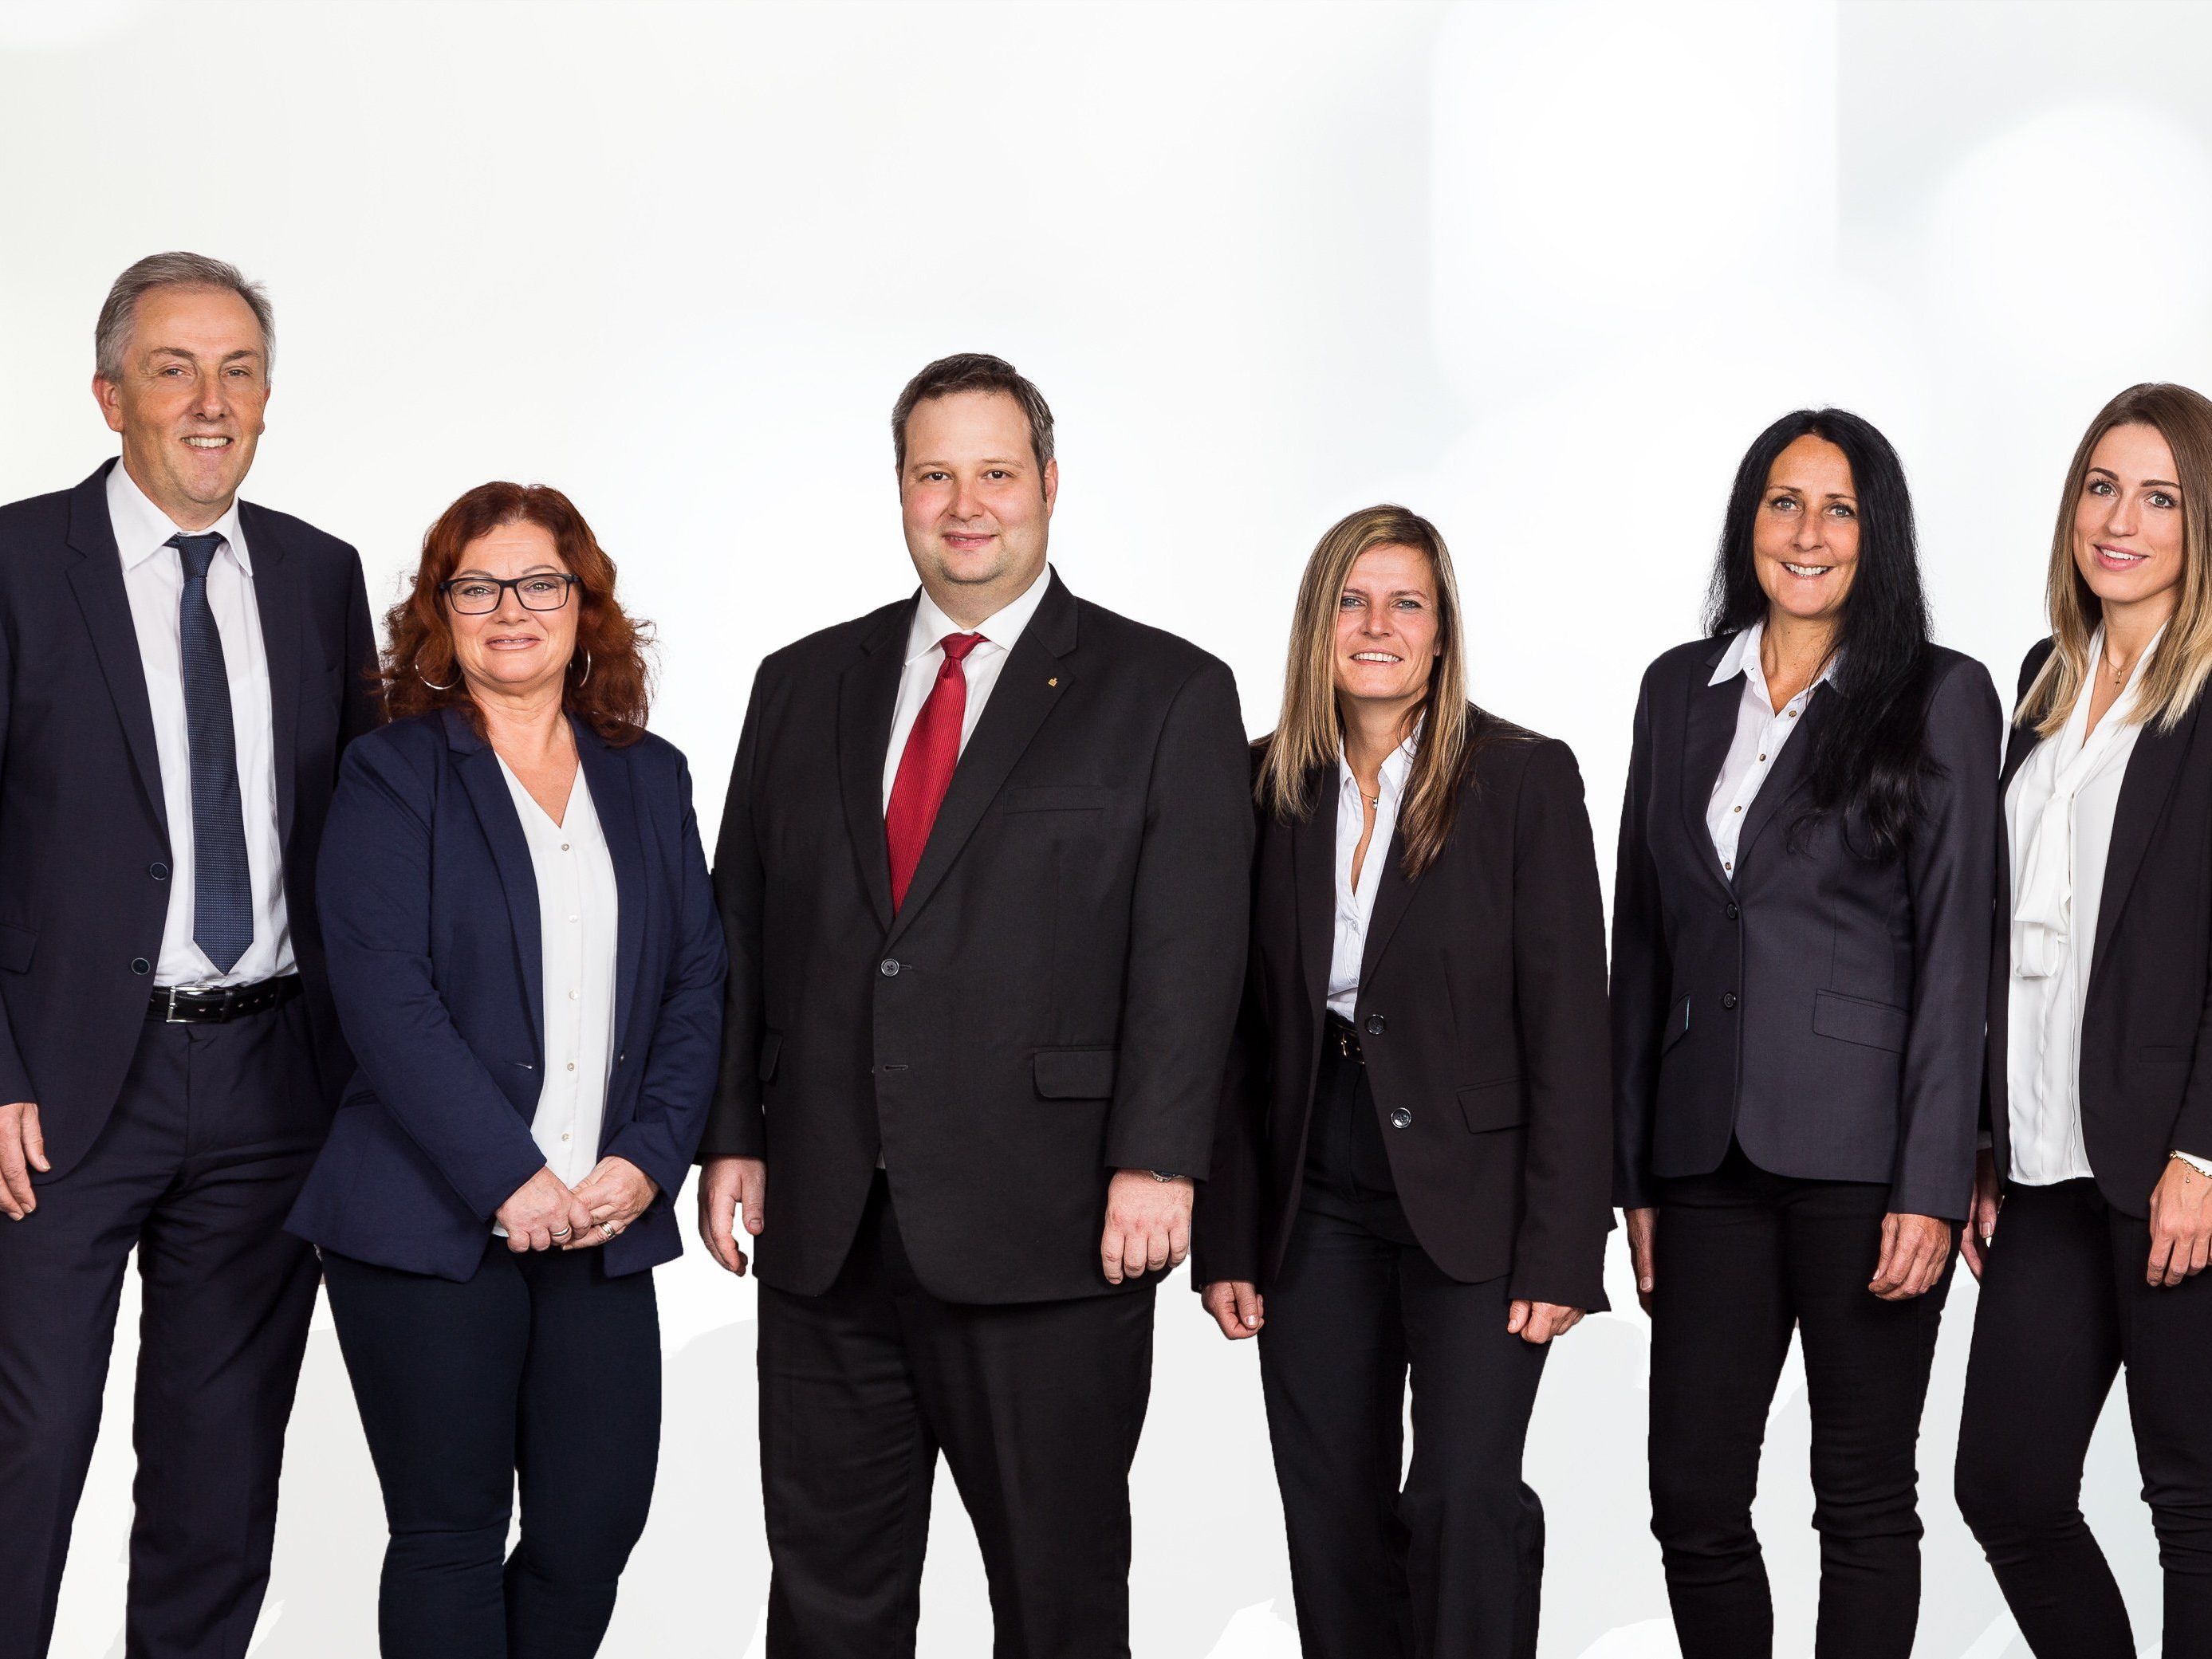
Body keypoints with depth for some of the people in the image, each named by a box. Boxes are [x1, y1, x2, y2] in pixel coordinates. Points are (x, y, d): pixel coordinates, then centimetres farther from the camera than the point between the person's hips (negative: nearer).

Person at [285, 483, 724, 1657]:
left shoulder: (650, 778, 14)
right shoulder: (391, 777, 0)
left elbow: (697, 986, 10)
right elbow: (388, 998, -10)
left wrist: (647, 1161, -5)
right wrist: (509, 1179, -16)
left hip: (605, 1220, 4)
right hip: (432, 1227, -4)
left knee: (599, 1519, 2)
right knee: (450, 1535, 2)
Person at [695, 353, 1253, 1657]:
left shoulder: (1167, 694, 0)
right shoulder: (805, 685, 13)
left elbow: (1190, 950, -7)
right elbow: (743, 928, 13)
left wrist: (1155, 1163, -15)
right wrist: (734, 1137, 6)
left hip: (1046, 1230, -4)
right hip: (826, 1229, 4)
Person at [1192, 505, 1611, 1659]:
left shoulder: (1526, 779, -4)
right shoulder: (1266, 787, 5)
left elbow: (1568, 1022, -7)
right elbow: (1239, 1030, 7)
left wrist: (1561, 1249, -12)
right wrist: (1226, 1238, 3)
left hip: (1472, 1196, -3)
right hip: (1314, 1206, 3)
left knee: (1468, 1498, -12)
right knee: (1333, 1515, 7)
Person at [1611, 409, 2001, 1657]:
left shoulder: (1942, 697, 0)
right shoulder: (1682, 691, 12)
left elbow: (1955, 953, -5)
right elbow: (1644, 941, 13)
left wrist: (1931, 1186, -12)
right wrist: (1635, 1173, 10)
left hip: (1863, 1152, -4)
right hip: (1711, 1153, 4)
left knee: (1865, 1495, 6)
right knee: (1694, 1494, 4)